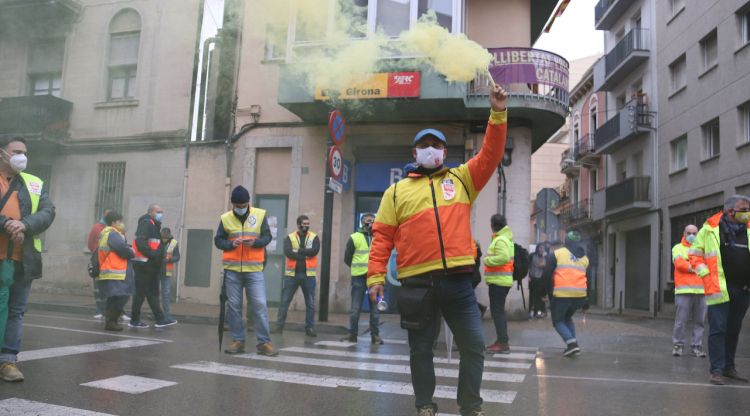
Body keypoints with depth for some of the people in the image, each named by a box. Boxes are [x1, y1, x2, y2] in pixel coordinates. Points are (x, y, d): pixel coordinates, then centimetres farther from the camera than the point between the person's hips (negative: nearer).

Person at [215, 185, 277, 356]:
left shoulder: (260, 215, 2)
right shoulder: (225, 218, 4)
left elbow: (267, 237, 3)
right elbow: (218, 240, 7)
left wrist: (255, 242, -16)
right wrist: (230, 244, -13)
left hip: (254, 270, -1)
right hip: (232, 270, 1)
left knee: (260, 305, -5)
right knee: (234, 306, 5)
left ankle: (264, 342, 3)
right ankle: (238, 341, 16)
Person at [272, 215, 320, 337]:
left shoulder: (314, 237, 5)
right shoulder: (289, 238, 3)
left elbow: (314, 251, -14)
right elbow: (288, 252, -14)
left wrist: (298, 251, -14)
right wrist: (306, 255, -15)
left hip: (308, 275, 0)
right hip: (292, 274, 0)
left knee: (310, 303, 5)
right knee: (284, 301, 4)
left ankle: (310, 328, 15)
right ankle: (279, 326, 13)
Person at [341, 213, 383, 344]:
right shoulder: (354, 237, 4)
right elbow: (347, 258, 6)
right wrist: (357, 267, 9)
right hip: (359, 277, -2)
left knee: (375, 307, 2)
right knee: (355, 307, 2)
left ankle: (375, 335, 9)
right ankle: (353, 334, 10)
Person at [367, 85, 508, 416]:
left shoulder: (462, 179, 15)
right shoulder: (397, 191, 11)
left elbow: (490, 155, 3)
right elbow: (383, 236, 5)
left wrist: (498, 114, -6)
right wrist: (375, 276, -4)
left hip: (457, 279, 1)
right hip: (416, 282, -1)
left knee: (474, 345, 4)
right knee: (421, 349, 11)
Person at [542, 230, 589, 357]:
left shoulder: (556, 254, 3)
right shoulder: (584, 258, 17)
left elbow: (547, 275, -2)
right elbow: (588, 280, 15)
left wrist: (549, 292, 9)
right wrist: (586, 302, 19)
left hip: (561, 294, -5)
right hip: (579, 295, 5)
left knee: (558, 321, 12)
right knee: (568, 318, 26)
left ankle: (571, 342, -10)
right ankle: (573, 345, 15)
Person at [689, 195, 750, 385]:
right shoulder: (710, 229, -4)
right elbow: (694, 254, 3)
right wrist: (705, 274, -8)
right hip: (719, 289, -5)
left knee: (734, 330, 14)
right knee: (718, 329, -5)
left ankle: (729, 367, 27)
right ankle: (717, 370, 0)